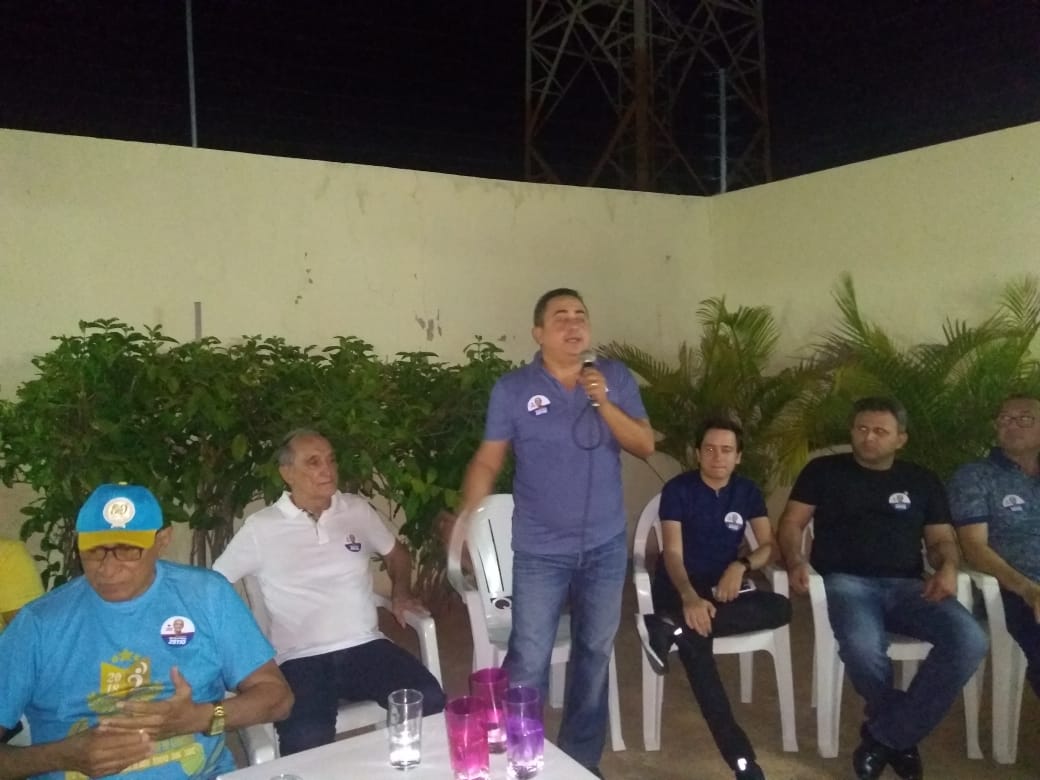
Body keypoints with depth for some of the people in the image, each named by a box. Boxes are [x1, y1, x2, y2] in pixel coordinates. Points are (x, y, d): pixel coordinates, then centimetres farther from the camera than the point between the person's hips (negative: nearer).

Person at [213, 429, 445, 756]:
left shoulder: (357, 509, 12)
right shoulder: (260, 528, 2)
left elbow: (395, 552, 29)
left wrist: (401, 593, 14)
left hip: (366, 646, 3)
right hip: (302, 659, -3)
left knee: (430, 702, -23)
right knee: (307, 740, -33)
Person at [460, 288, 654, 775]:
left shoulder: (616, 378, 0)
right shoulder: (513, 389, -7)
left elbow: (645, 446, -5)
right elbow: (487, 461, -6)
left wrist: (603, 402, -18)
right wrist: (464, 517, -17)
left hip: (606, 547, 3)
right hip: (540, 551, -3)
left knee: (595, 655, 15)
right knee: (528, 663, -1)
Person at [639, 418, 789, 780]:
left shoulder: (747, 491, 7)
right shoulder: (678, 489, -7)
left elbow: (769, 546, 3)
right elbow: (673, 553, -15)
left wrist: (741, 565, -20)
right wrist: (689, 597, -35)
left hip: (723, 587, 4)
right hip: (680, 587, -4)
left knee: (780, 608, -27)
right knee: (695, 641, -36)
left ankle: (671, 628, -38)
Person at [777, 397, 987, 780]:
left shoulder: (922, 481, 19)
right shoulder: (823, 470, 11)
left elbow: (941, 539, 19)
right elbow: (791, 524, 8)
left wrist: (947, 568, -5)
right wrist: (796, 561, -13)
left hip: (907, 585, 3)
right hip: (846, 581, -3)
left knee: (969, 640, -27)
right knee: (862, 647, -37)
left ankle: (885, 735, -12)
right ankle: (901, 736, -3)